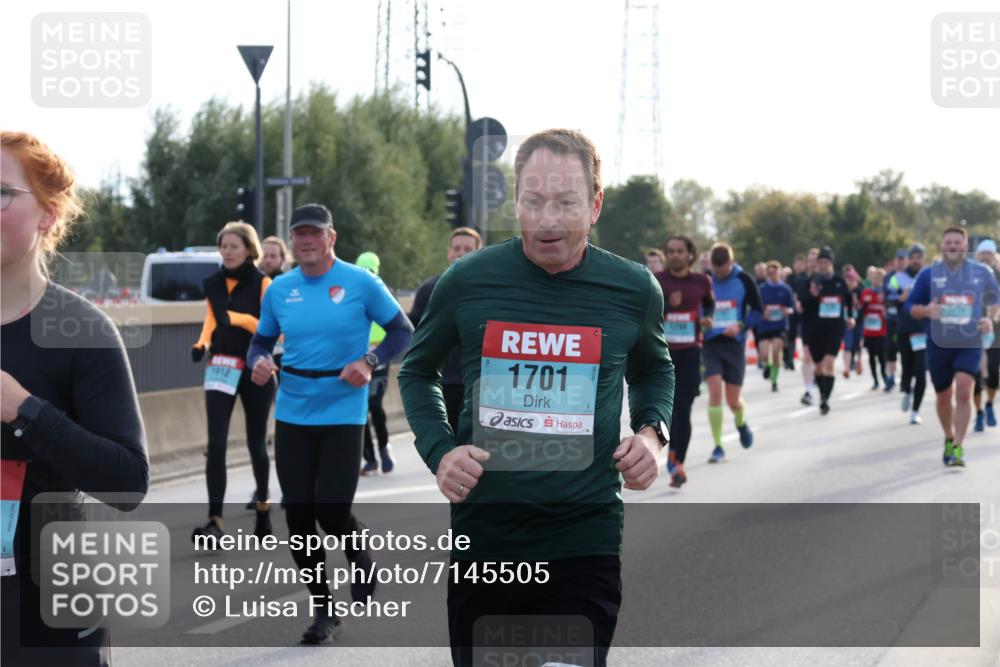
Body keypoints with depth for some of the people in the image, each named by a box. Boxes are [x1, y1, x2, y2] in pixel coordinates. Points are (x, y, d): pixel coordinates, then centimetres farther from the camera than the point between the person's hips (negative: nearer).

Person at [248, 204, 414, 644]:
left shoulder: (361, 284, -5)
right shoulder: (279, 290, 5)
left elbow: (403, 331, 1)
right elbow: (262, 341, 16)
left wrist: (369, 362, -16)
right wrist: (258, 361, -8)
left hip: (342, 414, -4)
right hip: (292, 414, 4)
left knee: (332, 512, -9)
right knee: (298, 516, 3)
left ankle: (361, 561, 27)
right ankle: (323, 612, 17)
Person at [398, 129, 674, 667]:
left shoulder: (632, 289, -2)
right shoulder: (468, 281, -4)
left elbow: (653, 370, 20)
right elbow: (418, 371, 12)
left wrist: (651, 431, -1)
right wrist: (439, 451, -5)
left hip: (587, 541, -1)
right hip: (484, 532, 1)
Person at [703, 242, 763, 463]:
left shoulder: (744, 280, -1)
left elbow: (758, 310, 2)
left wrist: (741, 326, -15)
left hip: (734, 343, 0)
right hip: (710, 343, 0)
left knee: (733, 401, 4)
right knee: (715, 391, -15)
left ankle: (741, 423, 41)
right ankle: (718, 446, -7)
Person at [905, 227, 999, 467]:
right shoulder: (929, 274, 1)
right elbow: (910, 305, 5)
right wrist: (926, 311, -17)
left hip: (970, 344, -1)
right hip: (938, 345, 2)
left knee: (963, 390, -19)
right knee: (944, 397, 12)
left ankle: (958, 447, -16)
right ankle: (949, 439, 37)